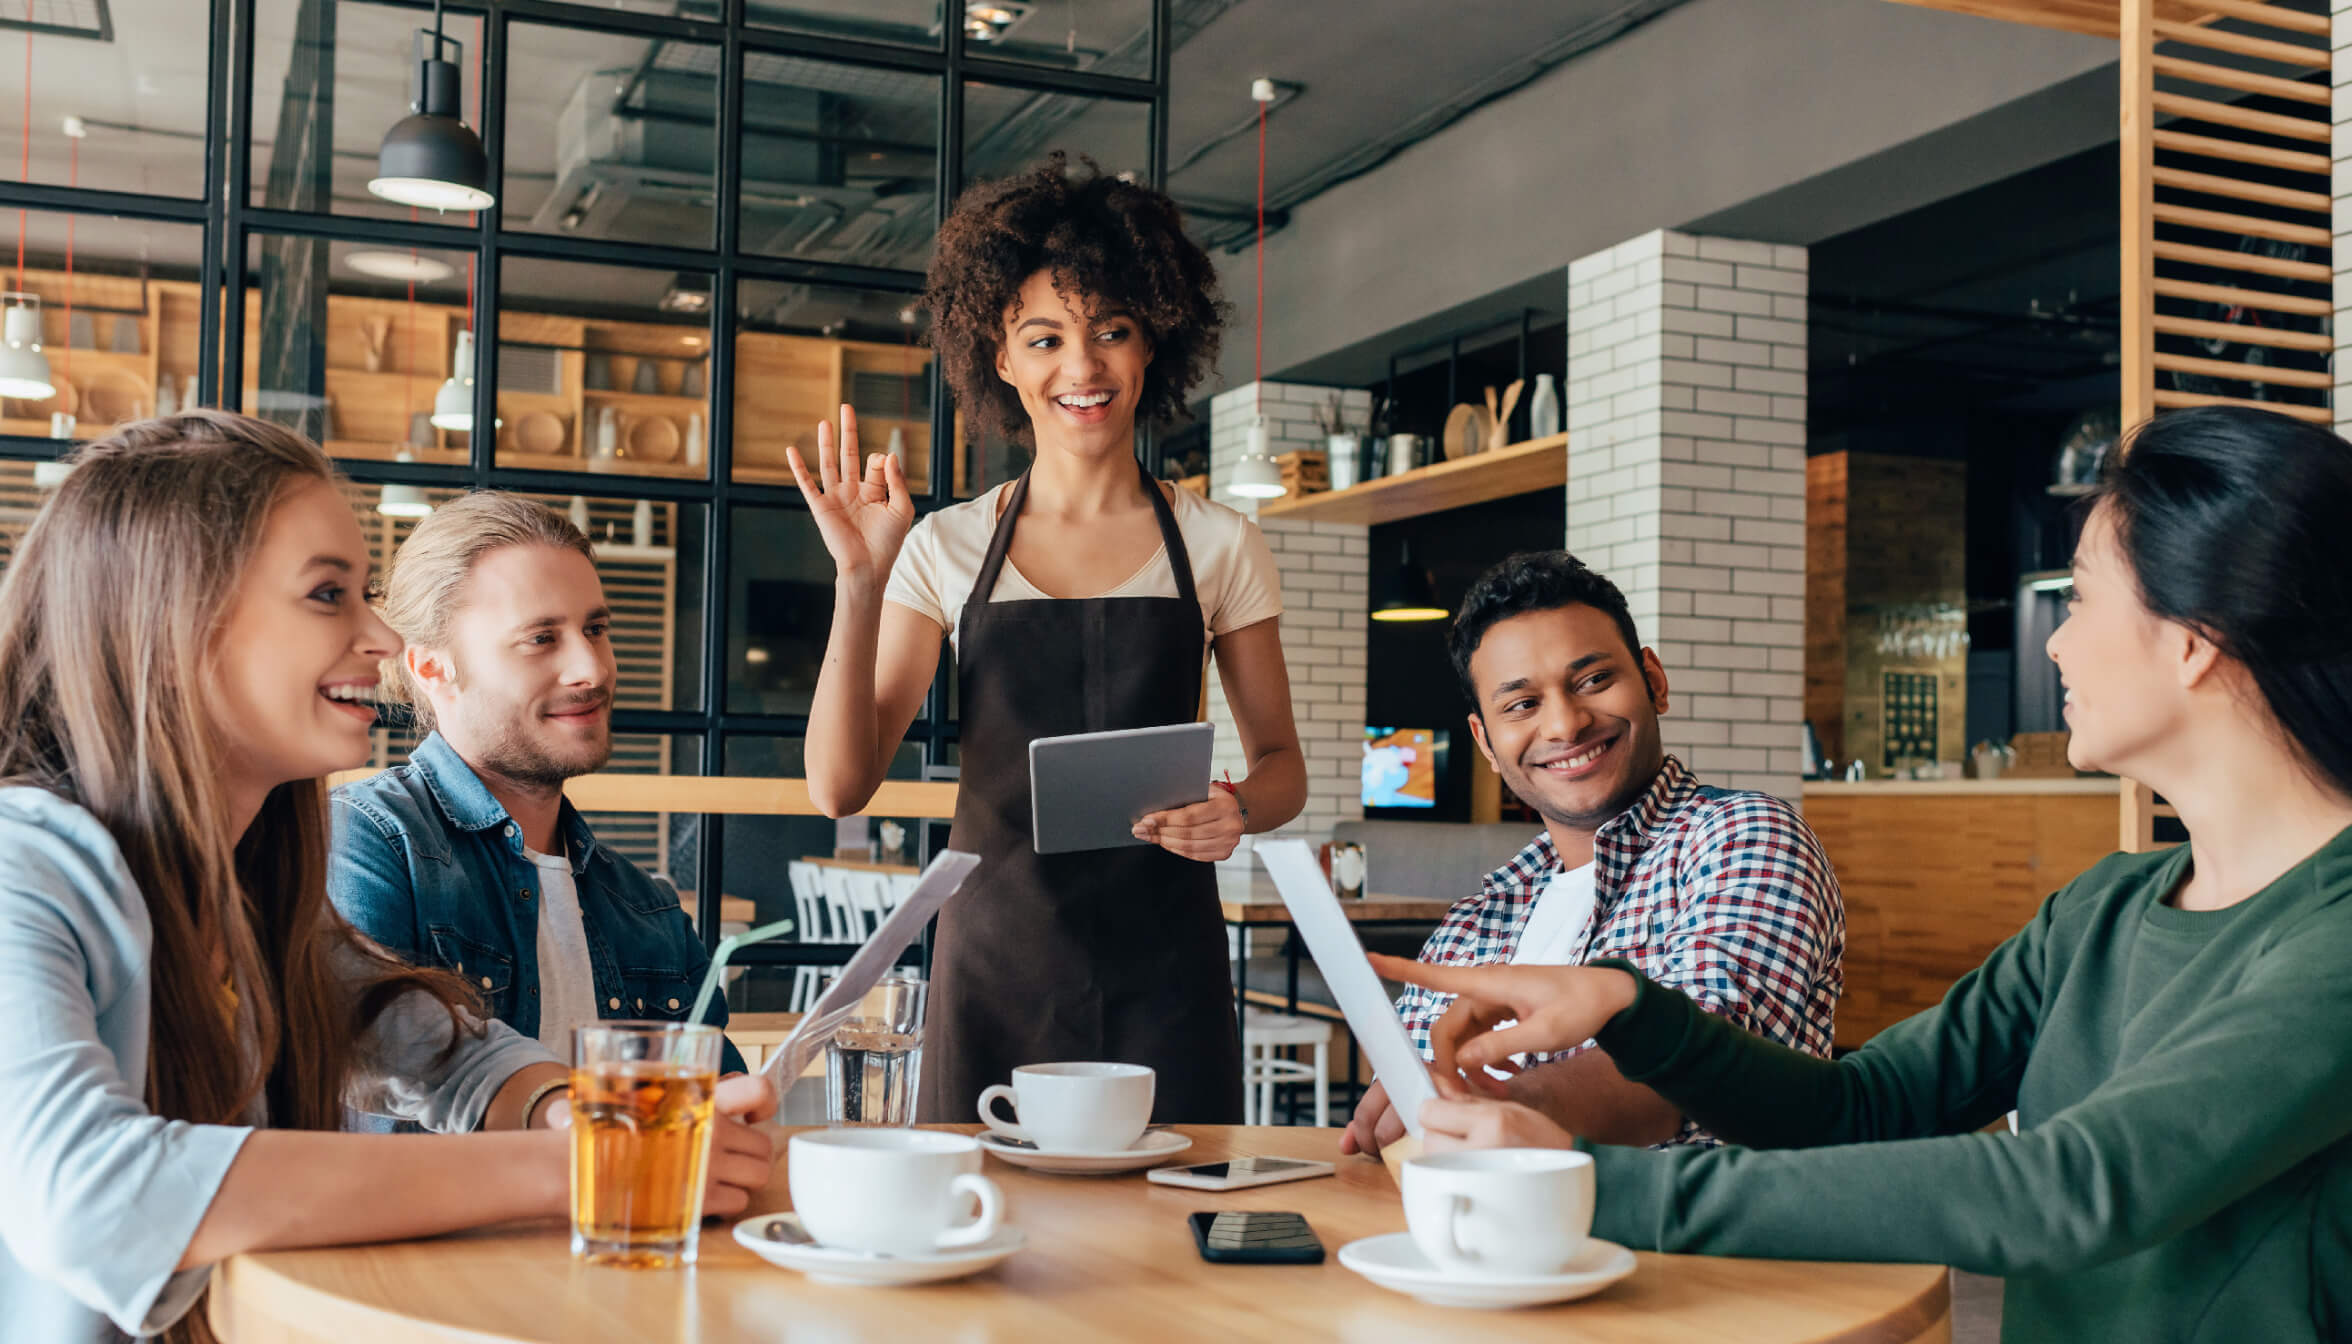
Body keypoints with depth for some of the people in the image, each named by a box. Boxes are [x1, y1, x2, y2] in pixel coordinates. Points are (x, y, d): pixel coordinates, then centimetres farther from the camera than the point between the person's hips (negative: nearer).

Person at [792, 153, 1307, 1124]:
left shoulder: (1219, 547, 5)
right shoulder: (946, 550, 4)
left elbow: (1281, 762, 11)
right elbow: (840, 785, -2)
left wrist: (1240, 809, -11)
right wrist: (860, 582, -13)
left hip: (1161, 971, 0)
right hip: (995, 965, 0)